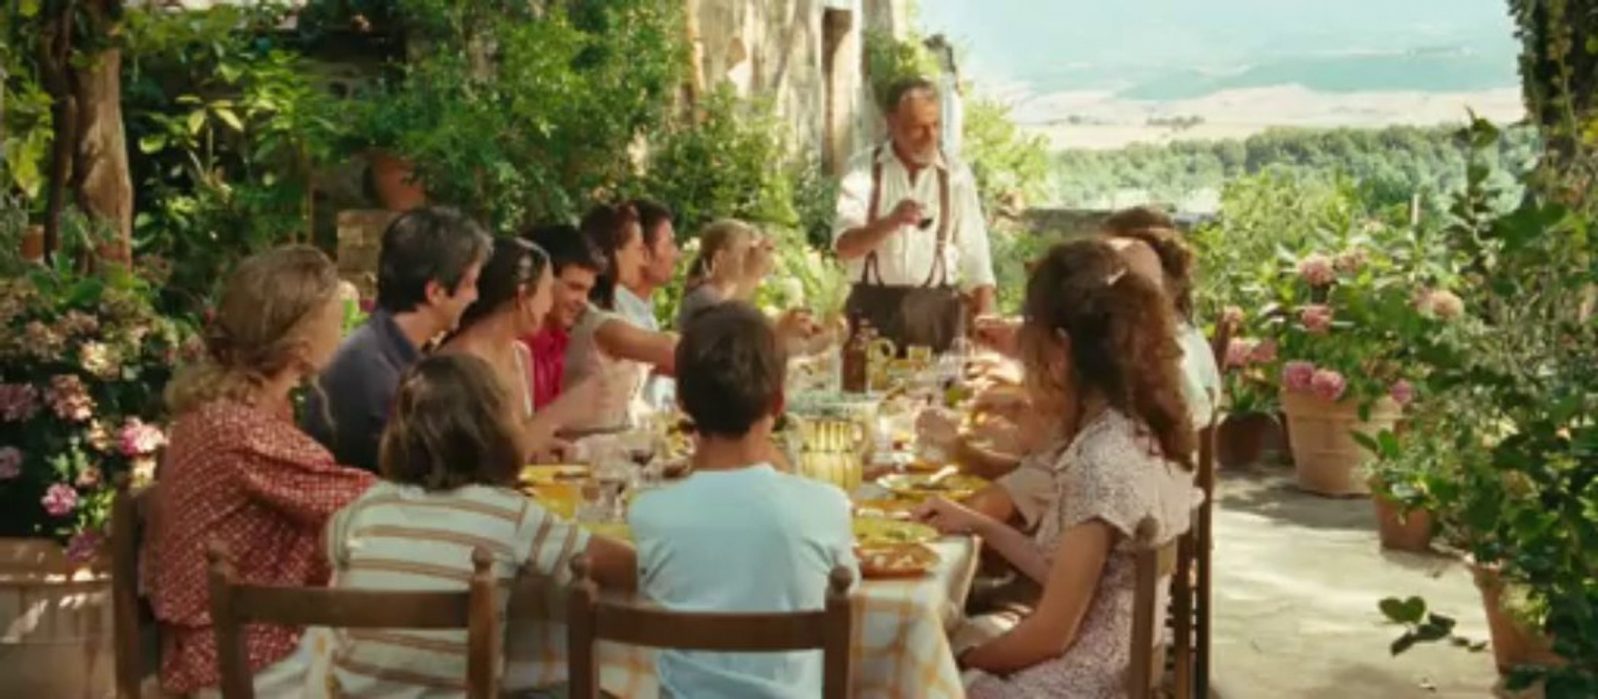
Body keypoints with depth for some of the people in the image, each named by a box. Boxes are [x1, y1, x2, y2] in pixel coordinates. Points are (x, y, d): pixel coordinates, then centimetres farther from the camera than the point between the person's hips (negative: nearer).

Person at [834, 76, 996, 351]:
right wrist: (890, 221, -26)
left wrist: (985, 327, -5)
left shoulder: (956, 174, 5)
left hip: (937, 308, 1)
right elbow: (844, 246, -9)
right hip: (875, 307, -1)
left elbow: (975, 258, 5)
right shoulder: (865, 170, 0)